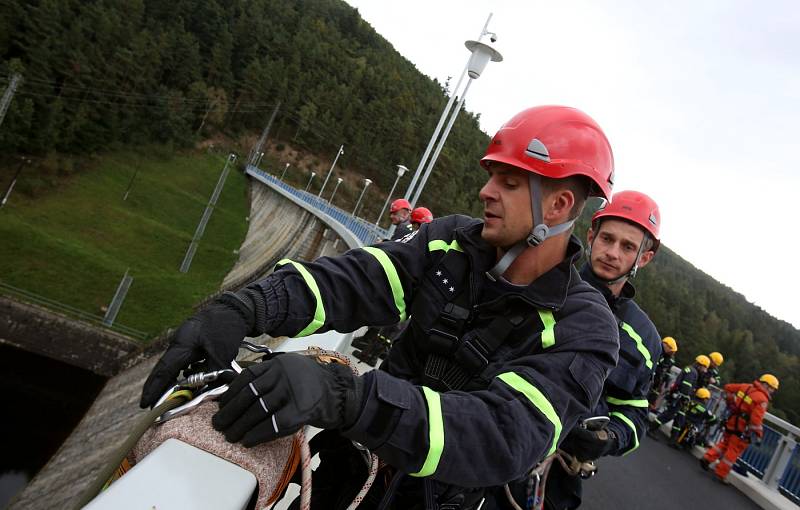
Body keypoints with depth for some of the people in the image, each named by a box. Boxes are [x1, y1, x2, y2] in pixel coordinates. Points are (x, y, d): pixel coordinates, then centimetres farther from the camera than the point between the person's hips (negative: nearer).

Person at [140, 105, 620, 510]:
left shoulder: (584, 331, -20)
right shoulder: (452, 240, -6)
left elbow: (510, 434, -35)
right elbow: (355, 280, -18)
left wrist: (346, 396, -51)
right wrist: (245, 309, -38)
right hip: (351, 464, 3)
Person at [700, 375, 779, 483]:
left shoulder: (746, 387, 5)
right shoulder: (762, 400, -16)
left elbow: (728, 387, 16)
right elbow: (756, 419, -23)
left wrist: (730, 402, 24)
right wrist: (758, 436, -15)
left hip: (731, 422, 6)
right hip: (742, 429, -6)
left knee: (723, 443, 22)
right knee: (733, 451, 4)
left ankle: (708, 458, 12)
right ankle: (720, 474, 10)